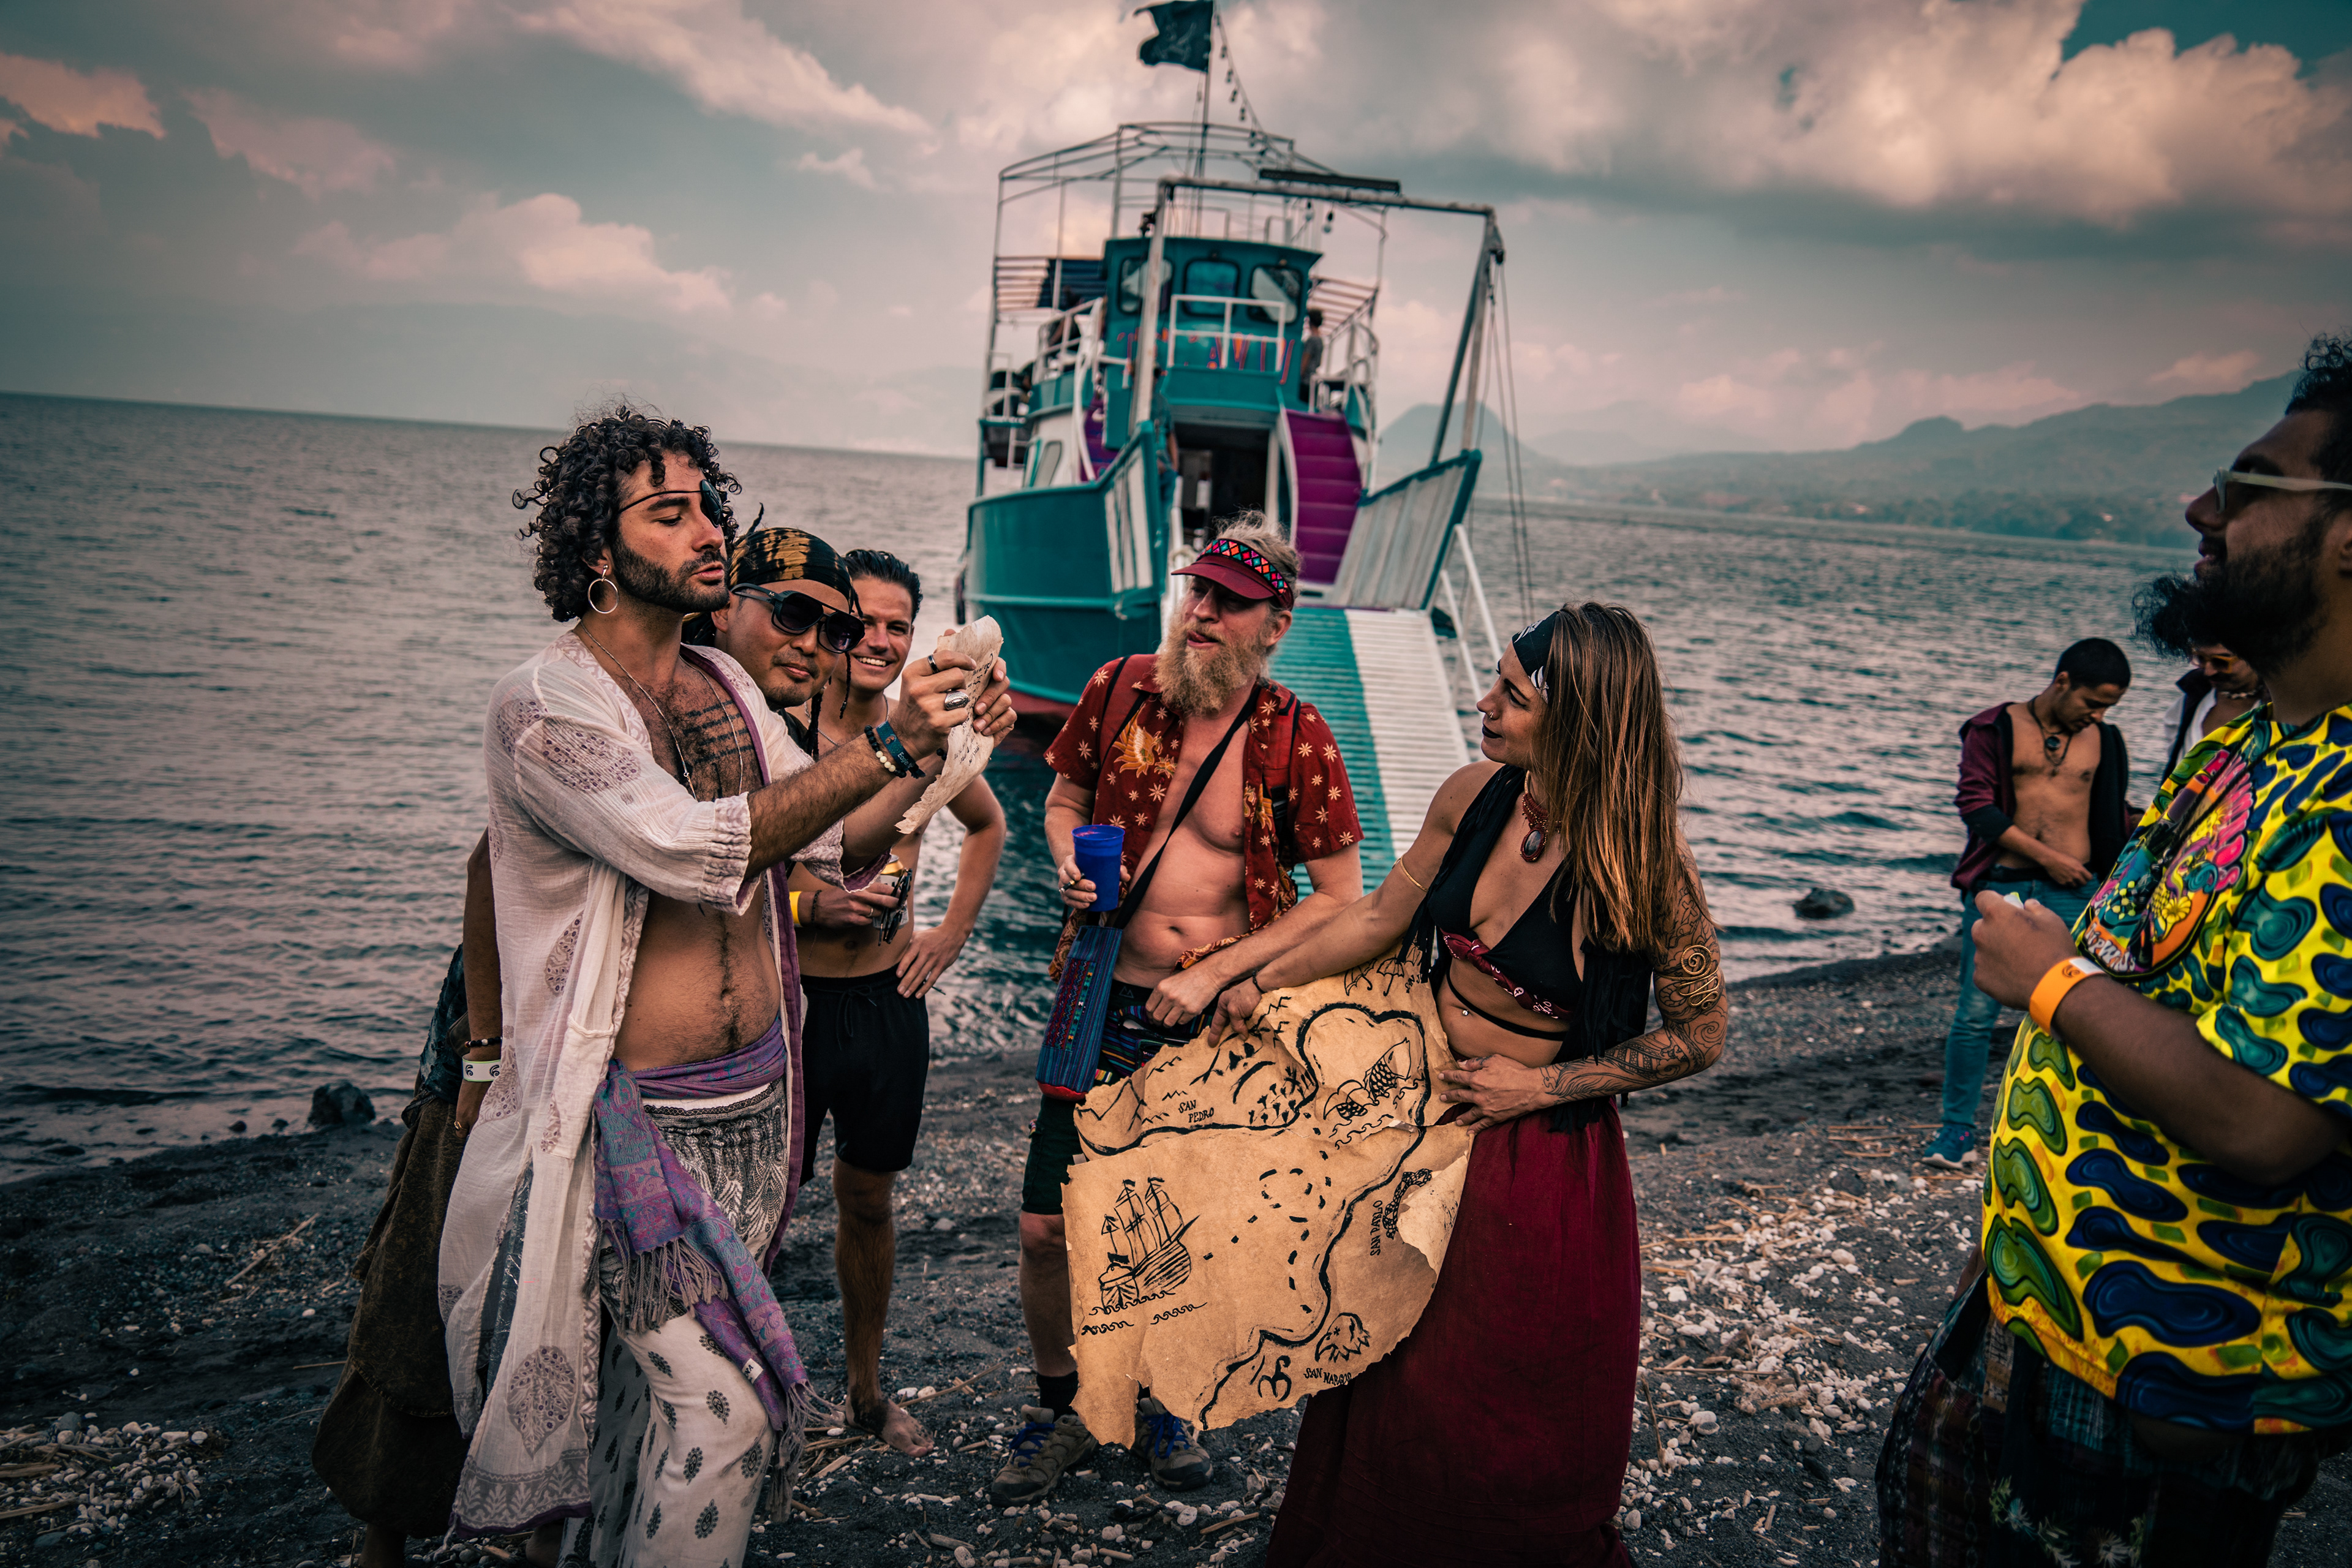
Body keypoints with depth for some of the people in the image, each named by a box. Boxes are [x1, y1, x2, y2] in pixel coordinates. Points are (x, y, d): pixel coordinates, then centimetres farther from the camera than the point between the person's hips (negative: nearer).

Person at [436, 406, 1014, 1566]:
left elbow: (841, 839, 9)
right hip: (640, 1118, -7)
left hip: (759, 1096, 7)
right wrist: (886, 745, -33)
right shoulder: (542, 707, -15)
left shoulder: (721, 683, 8)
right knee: (725, 1403, -9)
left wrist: (942, 751, -8)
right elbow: (694, 849, -29)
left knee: (653, 1381, 19)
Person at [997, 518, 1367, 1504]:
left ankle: (1156, 1402, 39)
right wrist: (1070, 865, -8)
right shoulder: (1119, 688, -2)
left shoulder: (1295, 739, -10)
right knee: (1048, 1227, 1)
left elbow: (1341, 899, -8)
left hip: (1222, 1019, -1)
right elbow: (1063, 798, 15)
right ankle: (1059, 1409, 28)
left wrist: (1216, 974, -15)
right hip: (1106, 1003, 2)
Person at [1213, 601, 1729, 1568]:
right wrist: (1266, 983, 7)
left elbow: (1701, 1035, -11)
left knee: (1510, 1416, 14)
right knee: (1390, 1374, 23)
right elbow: (1382, 916, 6)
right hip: (1427, 1120, 5)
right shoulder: (1475, 796, -10)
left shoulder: (1643, 867, -23)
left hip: (1543, 1155, -5)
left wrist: (1539, 1086, -14)